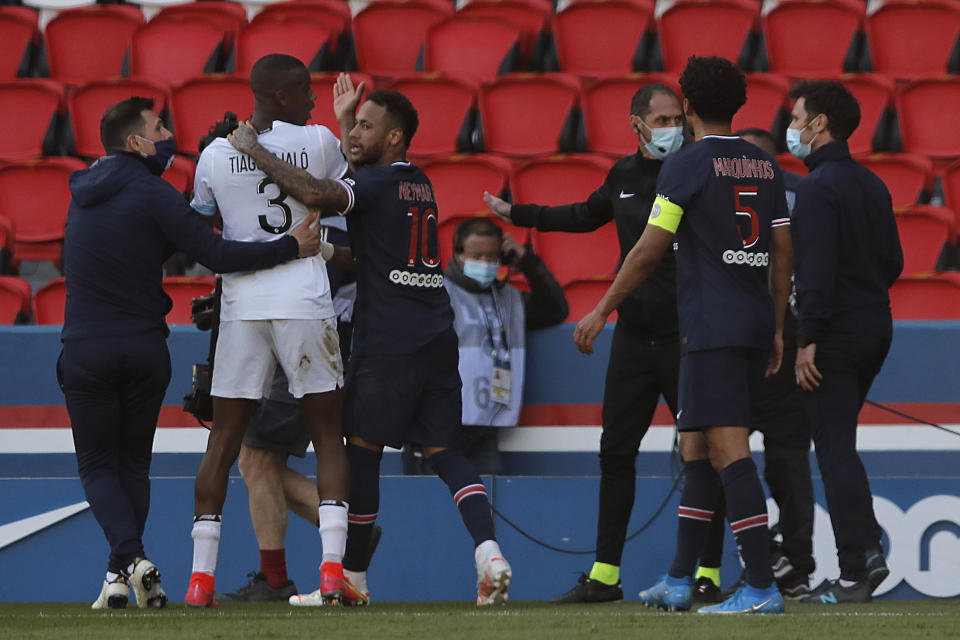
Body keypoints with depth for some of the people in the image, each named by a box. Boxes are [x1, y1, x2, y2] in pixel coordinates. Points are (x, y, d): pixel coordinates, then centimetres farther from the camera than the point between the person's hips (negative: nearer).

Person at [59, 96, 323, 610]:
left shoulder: (84, 191, 8)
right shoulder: (151, 194, -9)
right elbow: (214, 254, -17)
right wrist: (292, 248, -13)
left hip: (85, 351, 2)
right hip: (144, 349, -2)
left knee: (97, 465, 8)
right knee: (133, 462, 15)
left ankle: (130, 558, -15)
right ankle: (123, 569, 6)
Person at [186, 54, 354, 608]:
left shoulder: (216, 155, 4)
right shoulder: (319, 142, -2)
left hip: (241, 306, 2)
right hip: (305, 303, -2)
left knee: (225, 442, 8)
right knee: (329, 436, 6)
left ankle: (202, 576, 4)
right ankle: (333, 568, -5)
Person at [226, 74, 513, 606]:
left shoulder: (377, 183, -8)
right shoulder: (419, 185, 16)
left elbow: (317, 194, -26)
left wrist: (253, 149, -17)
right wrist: (343, 122, 36)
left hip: (387, 341, -7)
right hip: (437, 337, 7)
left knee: (362, 452, 3)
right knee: (443, 452, 7)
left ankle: (351, 577, 9)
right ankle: (489, 552, -13)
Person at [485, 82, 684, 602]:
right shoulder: (624, 175, 11)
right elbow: (586, 216, 30)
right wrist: (516, 214, 37)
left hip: (684, 336, -6)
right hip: (634, 336, 6)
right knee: (616, 451, 7)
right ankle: (605, 574, 13)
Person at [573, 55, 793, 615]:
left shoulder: (687, 165, -7)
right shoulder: (765, 166, 13)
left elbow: (649, 250, -8)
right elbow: (783, 253, 13)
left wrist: (603, 310, 1)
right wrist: (777, 330, 20)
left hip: (712, 330, -7)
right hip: (755, 324, 7)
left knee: (727, 450, -10)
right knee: (697, 450, 15)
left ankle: (762, 586, -17)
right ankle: (680, 582, 19)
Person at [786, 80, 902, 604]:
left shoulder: (819, 186, -14)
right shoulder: (871, 183, 13)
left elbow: (817, 267, -22)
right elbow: (893, 262, 16)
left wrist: (808, 339, -21)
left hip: (835, 337, -9)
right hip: (876, 327, 9)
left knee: (835, 452, -5)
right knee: (840, 446, 19)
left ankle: (855, 573, -7)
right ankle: (867, 547, 12)